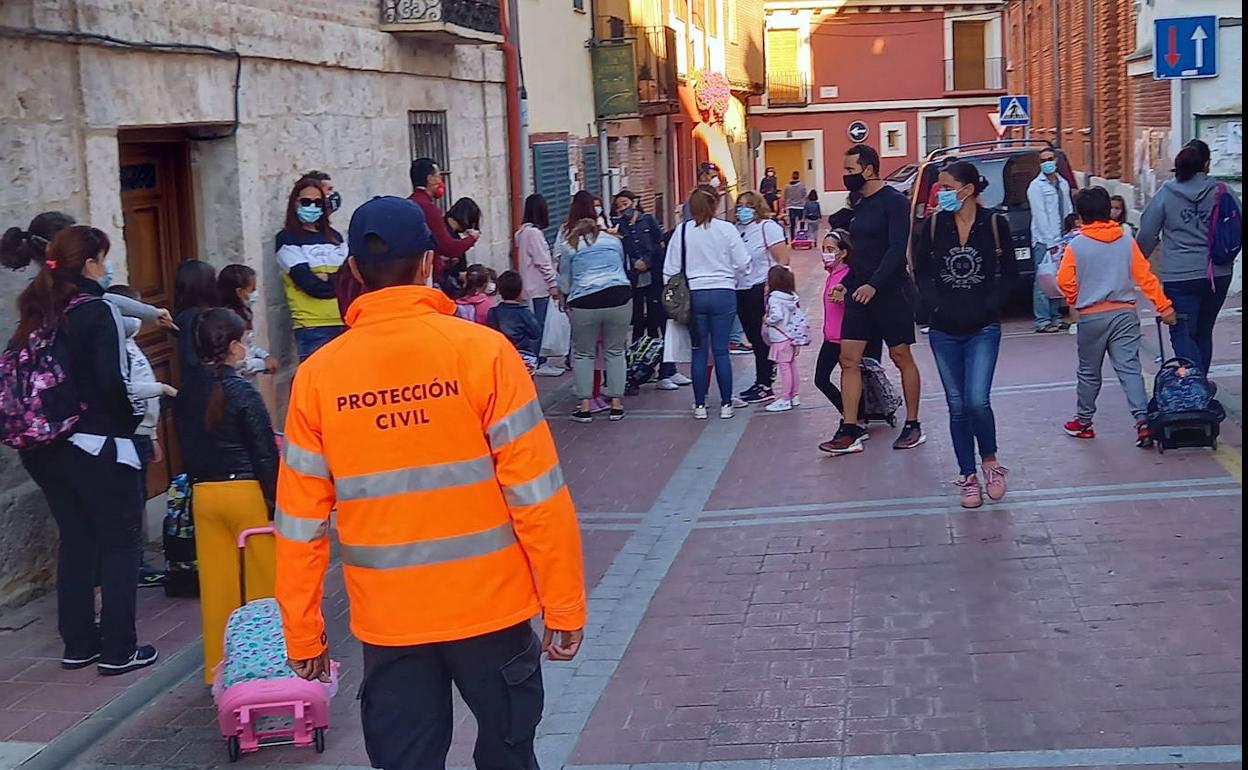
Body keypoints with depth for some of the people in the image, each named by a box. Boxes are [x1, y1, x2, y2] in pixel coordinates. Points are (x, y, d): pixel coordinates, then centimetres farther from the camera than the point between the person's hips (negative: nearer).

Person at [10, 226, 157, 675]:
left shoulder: (36, 313, 8)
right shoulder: (98, 312, -13)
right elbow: (112, 383, -18)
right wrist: (130, 423, -2)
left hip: (45, 448, 7)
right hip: (98, 447, -7)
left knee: (75, 540, 16)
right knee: (119, 543, 4)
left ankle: (78, 643, 22)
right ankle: (118, 650, 4)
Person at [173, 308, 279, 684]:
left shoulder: (186, 393, 4)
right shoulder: (242, 391, -13)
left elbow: (187, 447, 11)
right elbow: (265, 452, -13)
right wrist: (276, 501, -8)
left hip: (204, 494, 6)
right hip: (247, 491, -6)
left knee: (216, 585, 11)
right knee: (264, 581, 6)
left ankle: (219, 668, 17)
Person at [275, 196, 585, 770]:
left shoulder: (318, 375, -4)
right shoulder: (480, 351, -11)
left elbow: (301, 522, -1)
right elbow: (536, 494, -11)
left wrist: (303, 632, 9)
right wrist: (564, 605, -3)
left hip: (388, 619, 2)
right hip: (489, 604, -1)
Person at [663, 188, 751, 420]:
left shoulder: (681, 231, -2)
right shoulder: (726, 229, -4)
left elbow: (670, 269, 1)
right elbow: (743, 265, -2)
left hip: (693, 296, 1)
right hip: (723, 294, -1)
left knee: (699, 351, 8)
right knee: (721, 350, 4)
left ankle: (700, 405, 12)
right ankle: (726, 404, 9)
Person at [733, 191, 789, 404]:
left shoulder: (768, 227, -7)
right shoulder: (737, 229, 11)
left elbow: (783, 260, -11)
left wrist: (771, 285, -17)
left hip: (762, 290, -7)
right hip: (742, 291, 7)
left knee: (762, 339, -2)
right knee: (753, 339, 12)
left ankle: (765, 386, 4)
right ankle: (760, 382, 21)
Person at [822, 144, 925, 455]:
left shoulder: (894, 202, -10)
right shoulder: (860, 206, 14)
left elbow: (897, 249, -19)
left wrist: (873, 284, -28)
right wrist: (846, 283, 8)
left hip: (890, 291, -8)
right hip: (860, 292, 8)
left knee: (901, 357, 3)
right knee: (848, 359, -1)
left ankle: (913, 426, 15)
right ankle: (849, 432, 0)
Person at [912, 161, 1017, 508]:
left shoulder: (994, 223, -3)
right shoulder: (934, 224, 1)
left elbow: (1009, 273, 3)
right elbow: (921, 271, 8)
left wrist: (989, 306, -8)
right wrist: (937, 304, -5)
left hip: (983, 328, -2)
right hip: (944, 330, 2)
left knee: (977, 401, -14)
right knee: (957, 406, 5)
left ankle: (990, 462, 11)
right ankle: (968, 478, 16)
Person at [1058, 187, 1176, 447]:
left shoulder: (1076, 246, -7)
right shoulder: (1127, 242, 1)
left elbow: (1065, 281, -6)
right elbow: (1145, 277, -1)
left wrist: (1077, 301, 14)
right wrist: (1164, 306, 3)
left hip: (1091, 316, -2)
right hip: (1125, 313, 2)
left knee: (1089, 372, 12)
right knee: (1129, 368, -1)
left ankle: (1084, 421, 23)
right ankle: (1143, 420, -14)